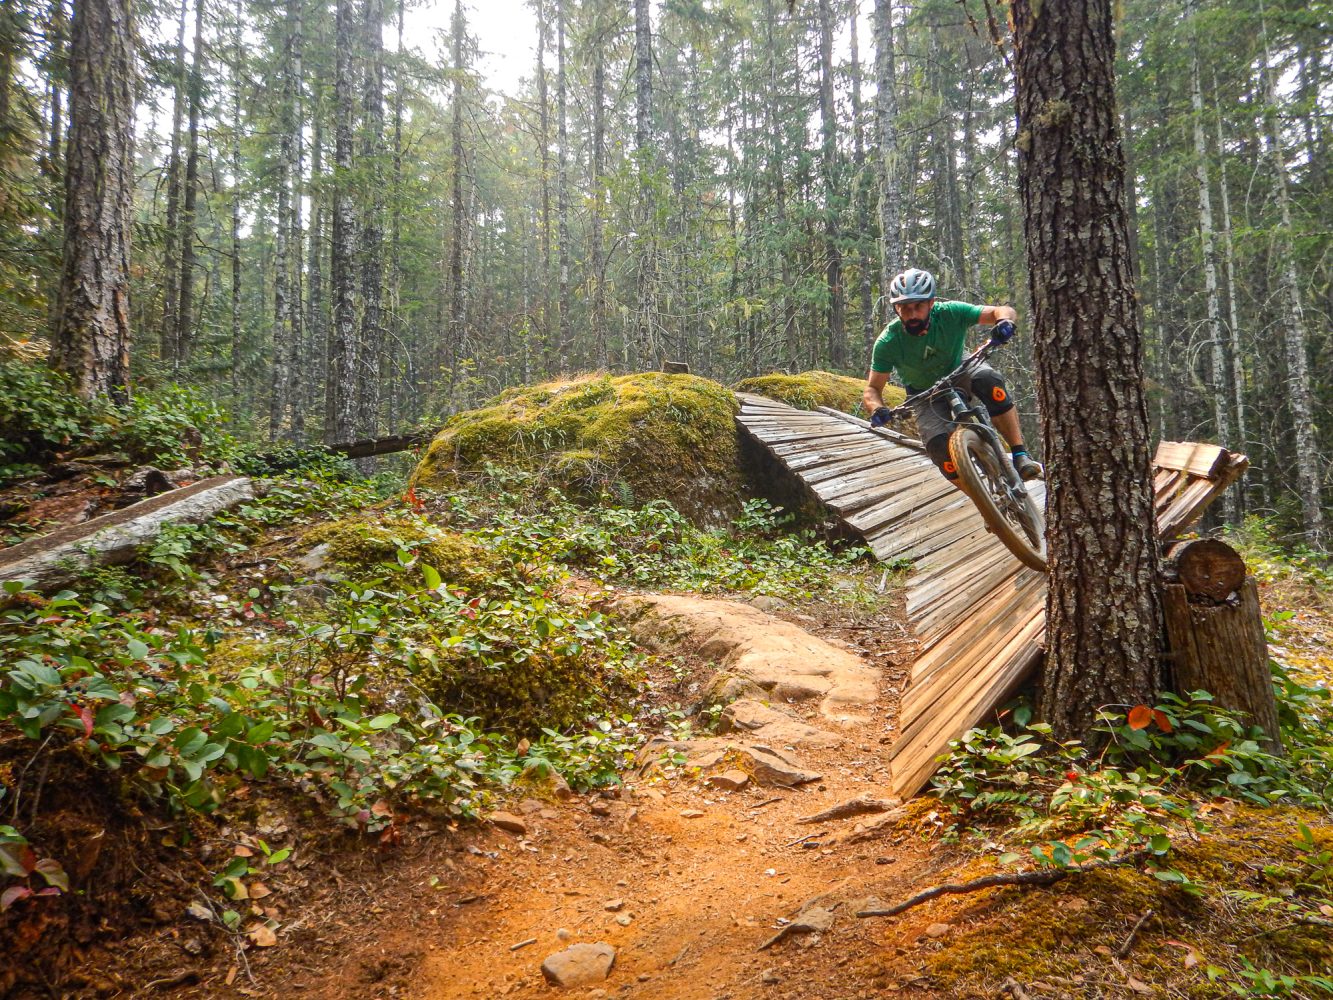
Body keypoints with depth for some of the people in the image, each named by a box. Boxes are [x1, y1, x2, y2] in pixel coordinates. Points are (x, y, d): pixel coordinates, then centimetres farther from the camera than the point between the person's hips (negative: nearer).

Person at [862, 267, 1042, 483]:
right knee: (941, 448, -25)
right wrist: (877, 409, -40)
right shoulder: (888, 342, -26)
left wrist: (1004, 321, -48)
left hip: (959, 374, 1)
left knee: (989, 379, -34)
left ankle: (1020, 455, -28)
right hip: (926, 398, -1)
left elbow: (1004, 311, -23)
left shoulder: (950, 314, -25)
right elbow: (872, 389, -18)